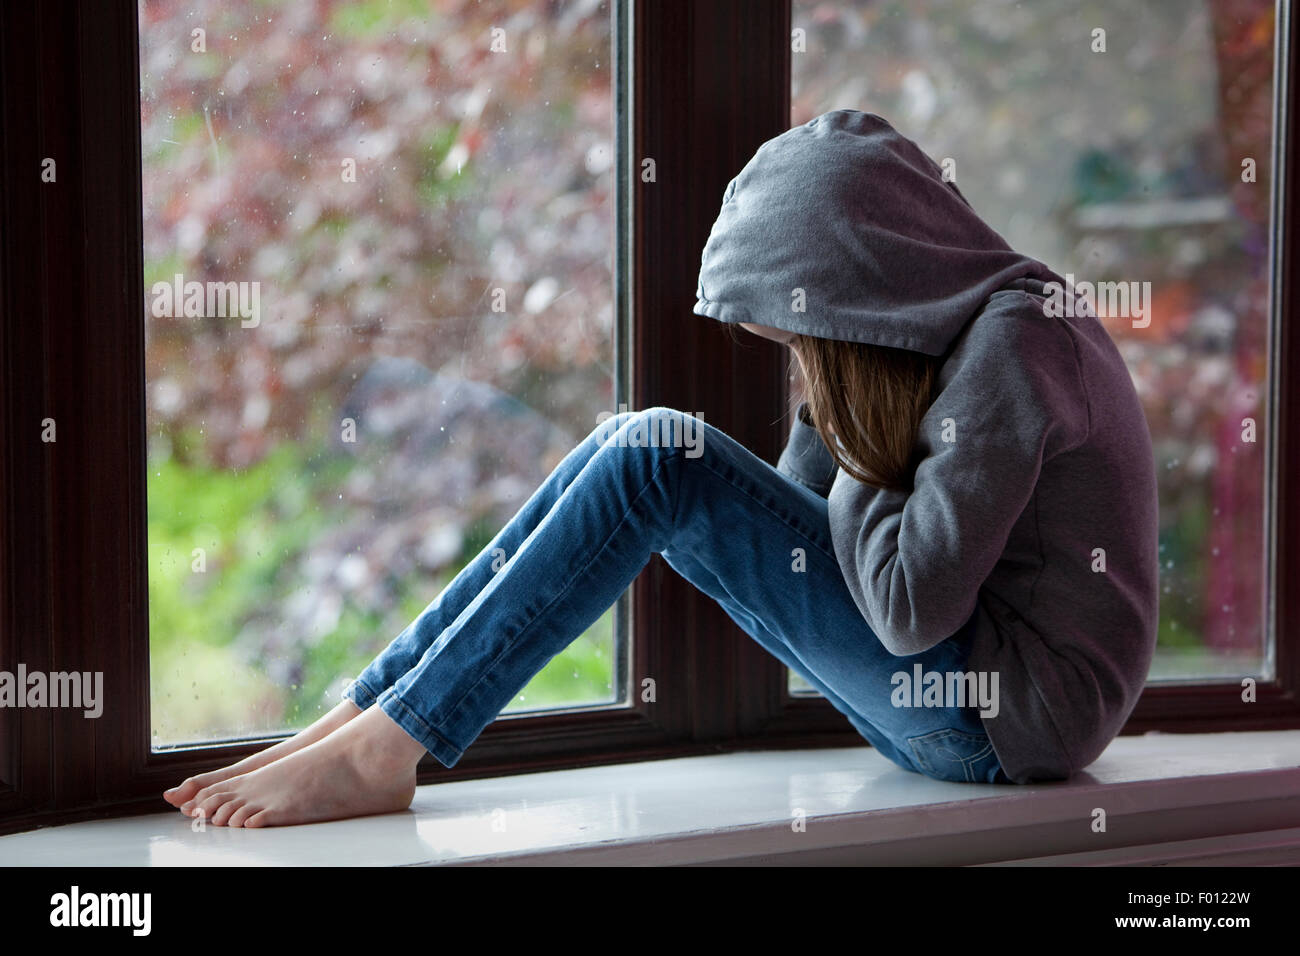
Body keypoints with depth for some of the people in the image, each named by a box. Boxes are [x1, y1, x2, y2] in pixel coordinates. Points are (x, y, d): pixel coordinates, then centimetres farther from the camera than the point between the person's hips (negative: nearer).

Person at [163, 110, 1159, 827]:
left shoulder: (1013, 340, -18)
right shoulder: (948, 330, 10)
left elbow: (913, 604, -23)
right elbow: (810, 516, 14)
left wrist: (858, 454, -8)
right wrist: (833, 414, -1)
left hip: (1013, 711, -9)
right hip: (946, 688, 9)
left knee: (659, 457, -18)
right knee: (630, 448, 0)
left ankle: (378, 752, -15)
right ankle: (356, 717, -4)